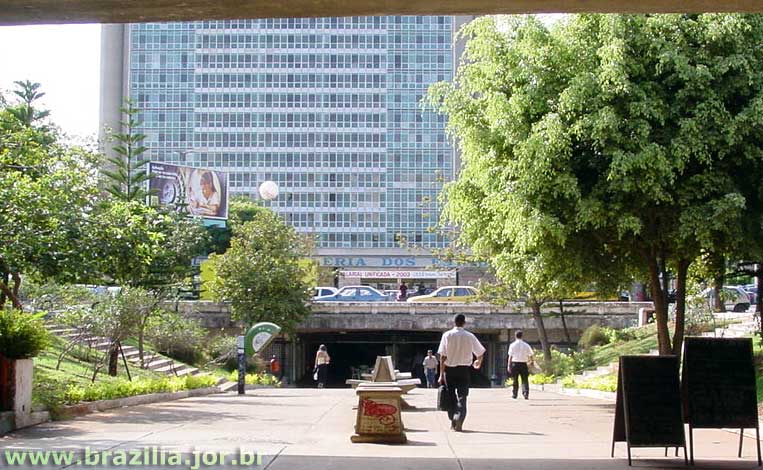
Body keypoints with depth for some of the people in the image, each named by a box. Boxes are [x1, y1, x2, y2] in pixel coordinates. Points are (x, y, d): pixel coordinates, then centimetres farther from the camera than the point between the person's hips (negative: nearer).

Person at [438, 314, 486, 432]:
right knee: (462, 397, 1)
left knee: (451, 396, 14)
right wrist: (478, 362, 31)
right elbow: (480, 353, 8)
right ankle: (459, 422, -15)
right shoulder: (470, 336, -3)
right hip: (464, 369, 0)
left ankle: (453, 422, 20)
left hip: (449, 369, 0)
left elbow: (442, 357, -8)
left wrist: (441, 375, -4)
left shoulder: (447, 335, -6)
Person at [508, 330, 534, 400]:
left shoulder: (512, 345, -2)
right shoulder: (526, 345, 0)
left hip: (515, 363, 0)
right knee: (525, 380, 3)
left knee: (515, 380, 11)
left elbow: (510, 356, -3)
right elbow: (530, 356, 3)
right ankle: (525, 393, -13)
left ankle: (514, 394, 19)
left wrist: (509, 366, 1)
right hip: (523, 364, 0)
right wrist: (530, 361, 23)